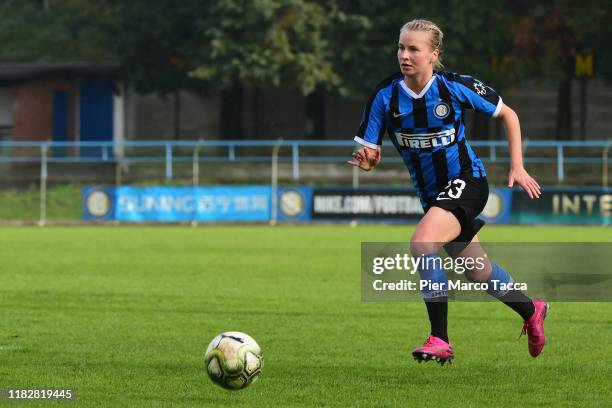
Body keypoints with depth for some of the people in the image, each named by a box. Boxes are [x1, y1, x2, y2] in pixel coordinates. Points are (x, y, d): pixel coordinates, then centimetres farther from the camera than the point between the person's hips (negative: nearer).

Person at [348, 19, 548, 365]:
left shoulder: (455, 87, -15)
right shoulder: (385, 96, -9)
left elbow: (508, 115, -1)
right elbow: (369, 152, -6)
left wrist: (518, 167, -5)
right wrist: (367, 161, -31)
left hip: (466, 181, -5)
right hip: (432, 193, 5)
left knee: (422, 244, -29)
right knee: (478, 273, 18)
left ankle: (440, 340, -24)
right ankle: (531, 311, 47)